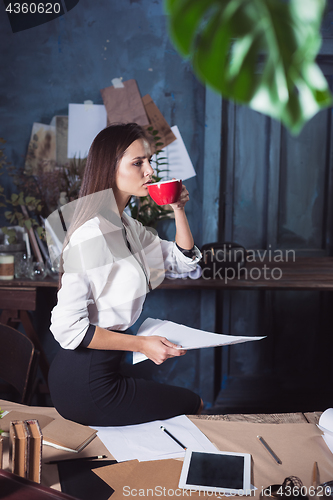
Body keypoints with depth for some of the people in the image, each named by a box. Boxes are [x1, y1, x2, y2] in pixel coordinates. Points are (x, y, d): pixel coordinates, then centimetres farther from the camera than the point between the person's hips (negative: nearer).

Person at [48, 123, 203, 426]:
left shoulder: (127, 226, 6)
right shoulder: (92, 235, -24)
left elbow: (185, 261, 12)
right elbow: (68, 327, -25)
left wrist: (178, 209, 0)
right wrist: (142, 345, -21)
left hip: (104, 370, 9)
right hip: (84, 382, -9)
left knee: (191, 402, 23)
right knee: (194, 406, 8)